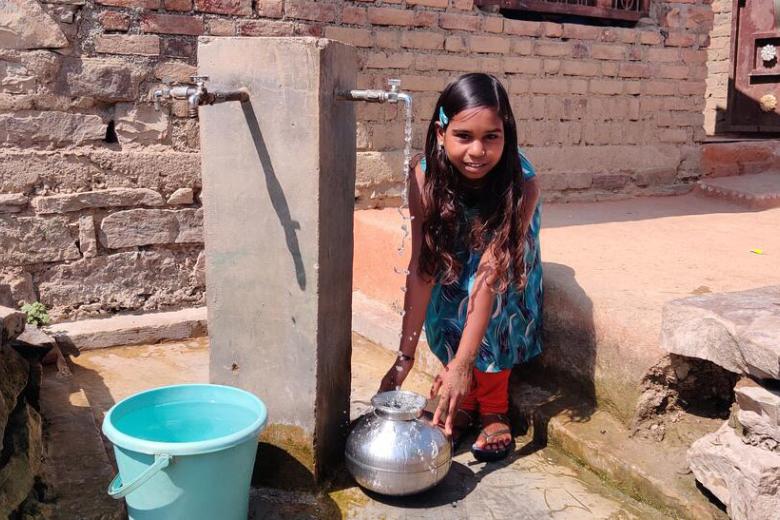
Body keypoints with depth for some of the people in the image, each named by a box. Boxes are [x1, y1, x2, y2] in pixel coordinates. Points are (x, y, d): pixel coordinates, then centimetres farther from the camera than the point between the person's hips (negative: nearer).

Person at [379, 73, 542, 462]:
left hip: (508, 245, -2)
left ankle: (494, 409, -10)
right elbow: (421, 266, -35)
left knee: (488, 287, -28)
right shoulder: (425, 174, -34)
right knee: (444, 294, -23)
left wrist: (462, 363, -47)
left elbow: (490, 272, -42)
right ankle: (463, 400, -2)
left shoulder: (521, 183, -39)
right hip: (453, 250, 2)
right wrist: (405, 356, -38)